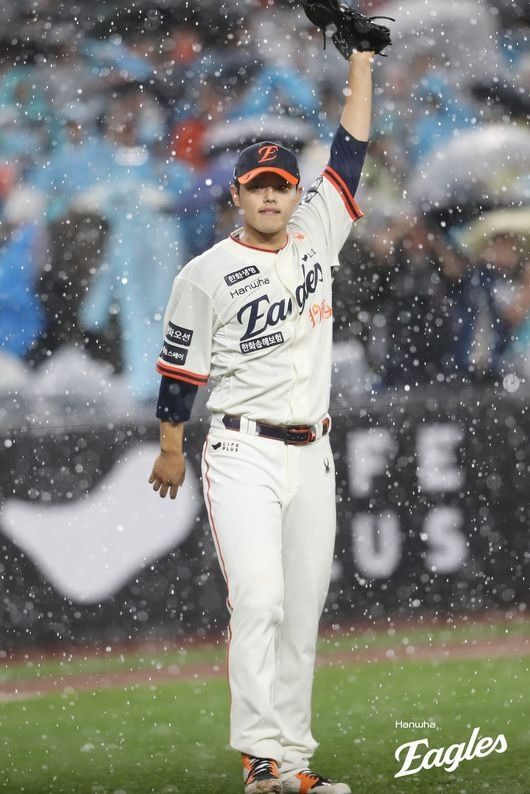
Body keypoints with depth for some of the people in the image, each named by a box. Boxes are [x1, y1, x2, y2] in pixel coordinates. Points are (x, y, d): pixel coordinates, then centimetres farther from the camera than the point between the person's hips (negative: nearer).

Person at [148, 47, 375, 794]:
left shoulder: (317, 234, 8)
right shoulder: (206, 274, -4)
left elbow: (351, 144, 7)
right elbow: (180, 371, 3)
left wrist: (361, 51, 5)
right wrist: (170, 451, 9)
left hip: (312, 455, 5)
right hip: (243, 453, -5)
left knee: (303, 611, 5)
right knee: (259, 598, -17)